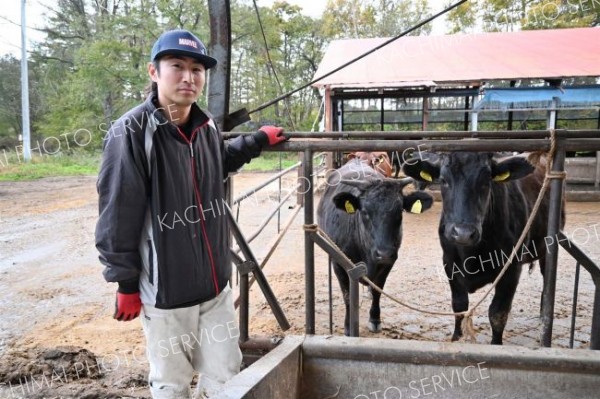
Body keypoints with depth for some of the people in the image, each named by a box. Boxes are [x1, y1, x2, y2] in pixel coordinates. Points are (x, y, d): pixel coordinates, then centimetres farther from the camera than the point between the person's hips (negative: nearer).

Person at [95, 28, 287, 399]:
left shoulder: (207, 126, 4)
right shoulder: (132, 131, -16)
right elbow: (118, 216, -13)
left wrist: (258, 139, 27)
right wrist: (126, 284, -9)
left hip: (215, 283, 6)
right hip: (165, 288, -5)